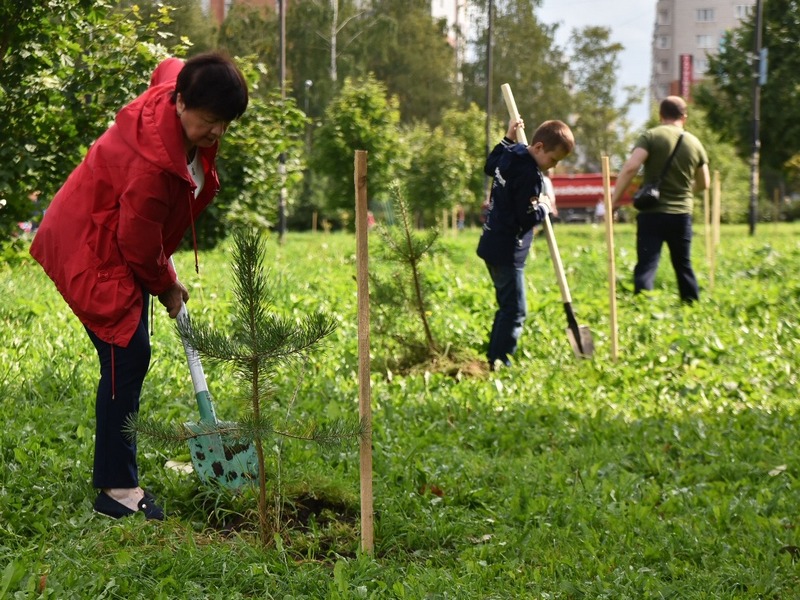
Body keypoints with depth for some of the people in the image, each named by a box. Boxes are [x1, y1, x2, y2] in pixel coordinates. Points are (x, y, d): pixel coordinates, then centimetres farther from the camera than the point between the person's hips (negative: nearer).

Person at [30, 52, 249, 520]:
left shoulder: (175, 87, -9)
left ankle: (119, 471, 22)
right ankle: (116, 488, -8)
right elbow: (140, 242, -25)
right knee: (126, 358, -14)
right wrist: (167, 287, -4)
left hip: (120, 245, 10)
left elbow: (170, 66, 18)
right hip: (93, 253, -10)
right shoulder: (153, 162, -35)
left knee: (129, 358, 13)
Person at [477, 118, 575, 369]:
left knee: (507, 307, 18)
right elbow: (528, 217, -23)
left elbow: (489, 166, 29)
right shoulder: (529, 175, -22)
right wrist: (544, 207, -4)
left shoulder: (510, 154, 6)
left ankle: (494, 358, 23)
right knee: (515, 311, -7)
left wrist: (508, 139, 32)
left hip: (494, 245, 10)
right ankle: (500, 363, -7)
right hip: (507, 252, -10)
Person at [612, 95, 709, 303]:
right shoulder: (695, 143, 8)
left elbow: (630, 167, -19)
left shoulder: (651, 136, -5)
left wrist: (614, 201, -15)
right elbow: (704, 184, 18)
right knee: (683, 266, 19)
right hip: (682, 214, 4)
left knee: (646, 266, -8)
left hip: (652, 213, -4)